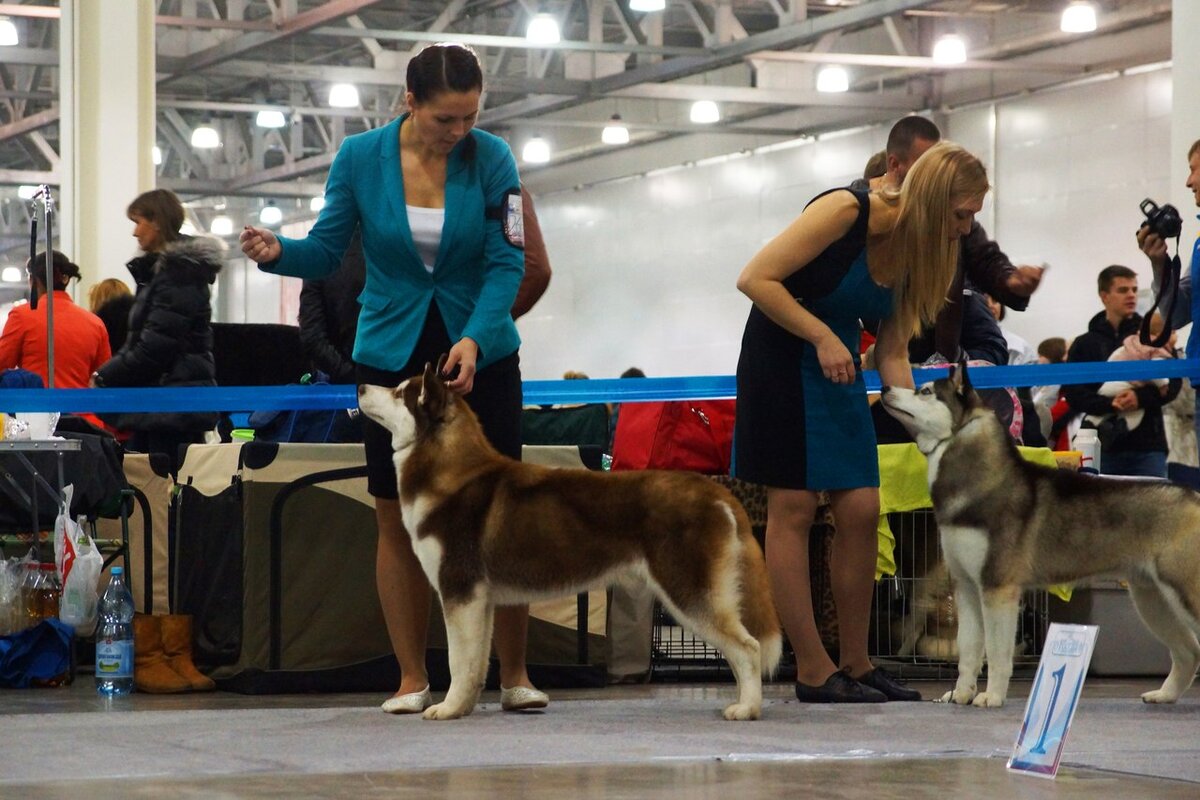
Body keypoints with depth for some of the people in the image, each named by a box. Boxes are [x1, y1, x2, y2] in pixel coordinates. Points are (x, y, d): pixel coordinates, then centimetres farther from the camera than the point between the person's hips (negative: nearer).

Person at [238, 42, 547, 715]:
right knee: (398, 520, 2)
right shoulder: (359, 158, -7)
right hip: (391, 353, 1)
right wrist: (277, 252, -22)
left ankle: (515, 674, 7)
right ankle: (413, 679, 11)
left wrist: (474, 339, -25)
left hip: (481, 352, -1)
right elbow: (327, 251, 0)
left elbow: (507, 263, -10)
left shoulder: (491, 158, -9)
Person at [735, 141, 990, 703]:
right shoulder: (847, 211, -21)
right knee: (794, 508, -6)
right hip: (781, 357, -8)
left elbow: (892, 353, 5)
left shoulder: (914, 251, 2)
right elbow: (756, 279, -23)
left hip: (838, 367, 8)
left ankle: (855, 662, 9)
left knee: (861, 510, 1)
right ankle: (813, 671, -5)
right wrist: (823, 337, -23)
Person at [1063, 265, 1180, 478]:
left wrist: (1142, 397, -16)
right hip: (1103, 446, 0)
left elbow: (1172, 384, 3)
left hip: (1148, 446, 0)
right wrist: (1109, 404, -16)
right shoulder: (1085, 344, 11)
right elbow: (1073, 394, 1)